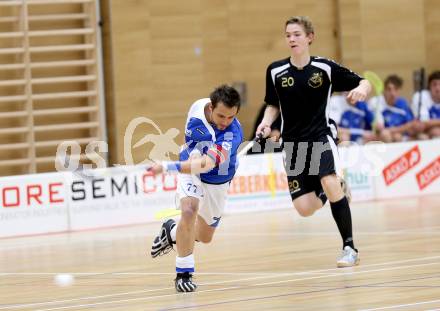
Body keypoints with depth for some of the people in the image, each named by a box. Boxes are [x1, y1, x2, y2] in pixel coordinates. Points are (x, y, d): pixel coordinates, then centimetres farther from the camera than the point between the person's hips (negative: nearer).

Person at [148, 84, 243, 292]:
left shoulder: (233, 134, -38)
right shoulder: (198, 107, -23)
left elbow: (206, 165, -49)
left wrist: (169, 167, -58)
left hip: (217, 181, 0)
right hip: (191, 170, 0)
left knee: (204, 236, 14)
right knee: (189, 210, -29)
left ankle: (173, 232, 46)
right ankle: (184, 273, -19)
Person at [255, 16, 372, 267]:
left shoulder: (325, 67, -7)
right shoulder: (275, 71, 0)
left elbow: (364, 82, 1)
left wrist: (362, 89, -22)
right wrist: (266, 123, -5)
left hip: (321, 136, -3)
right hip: (293, 143, 3)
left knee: (329, 183, -30)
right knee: (304, 208, -6)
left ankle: (350, 248, -18)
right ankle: (336, 190, 30)